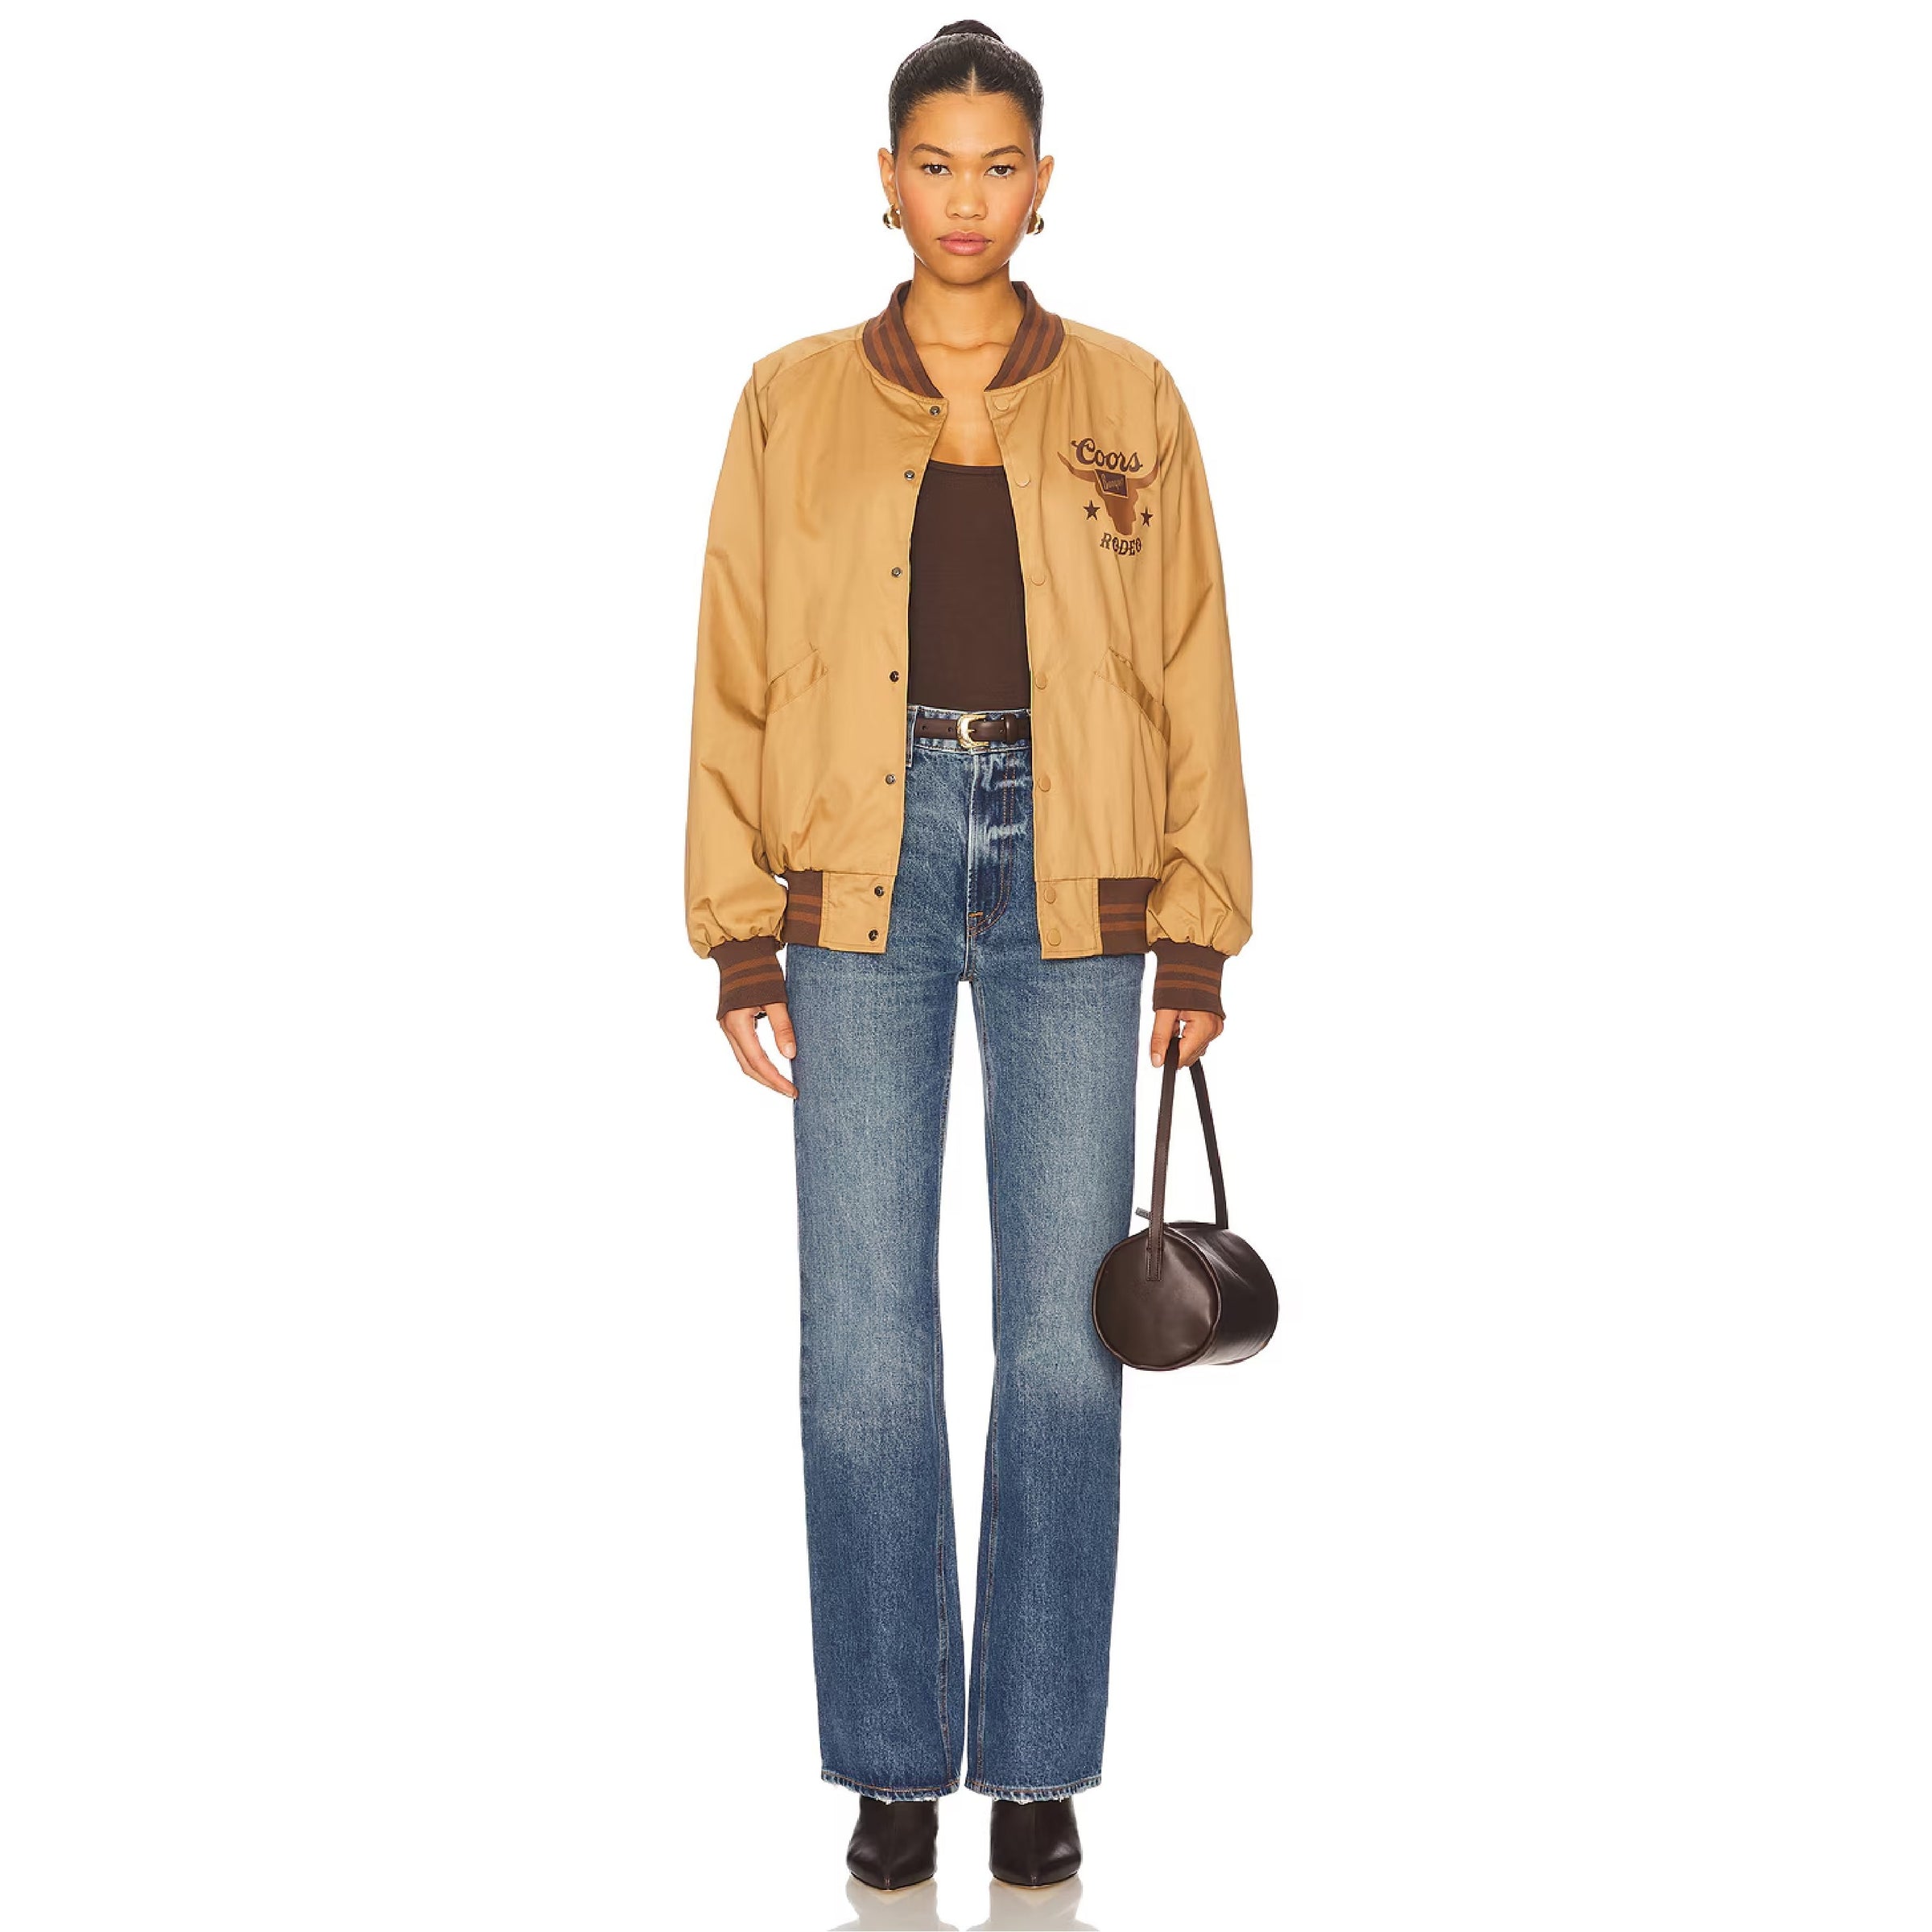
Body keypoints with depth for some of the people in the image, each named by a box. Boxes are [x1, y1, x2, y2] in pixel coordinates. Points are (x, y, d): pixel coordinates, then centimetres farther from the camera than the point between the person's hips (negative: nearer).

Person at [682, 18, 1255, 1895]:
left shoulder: (1126, 401, 8)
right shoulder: (794, 402, 8)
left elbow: (1192, 677, 8)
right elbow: (734, 678, 6)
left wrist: (1197, 941, 3)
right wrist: (739, 944, 0)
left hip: (1071, 875, 0)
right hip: (860, 863, 0)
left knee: (1064, 1338, 1)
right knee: (864, 1343, -1)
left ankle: (1040, 1761, 16)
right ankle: (894, 1761, 13)